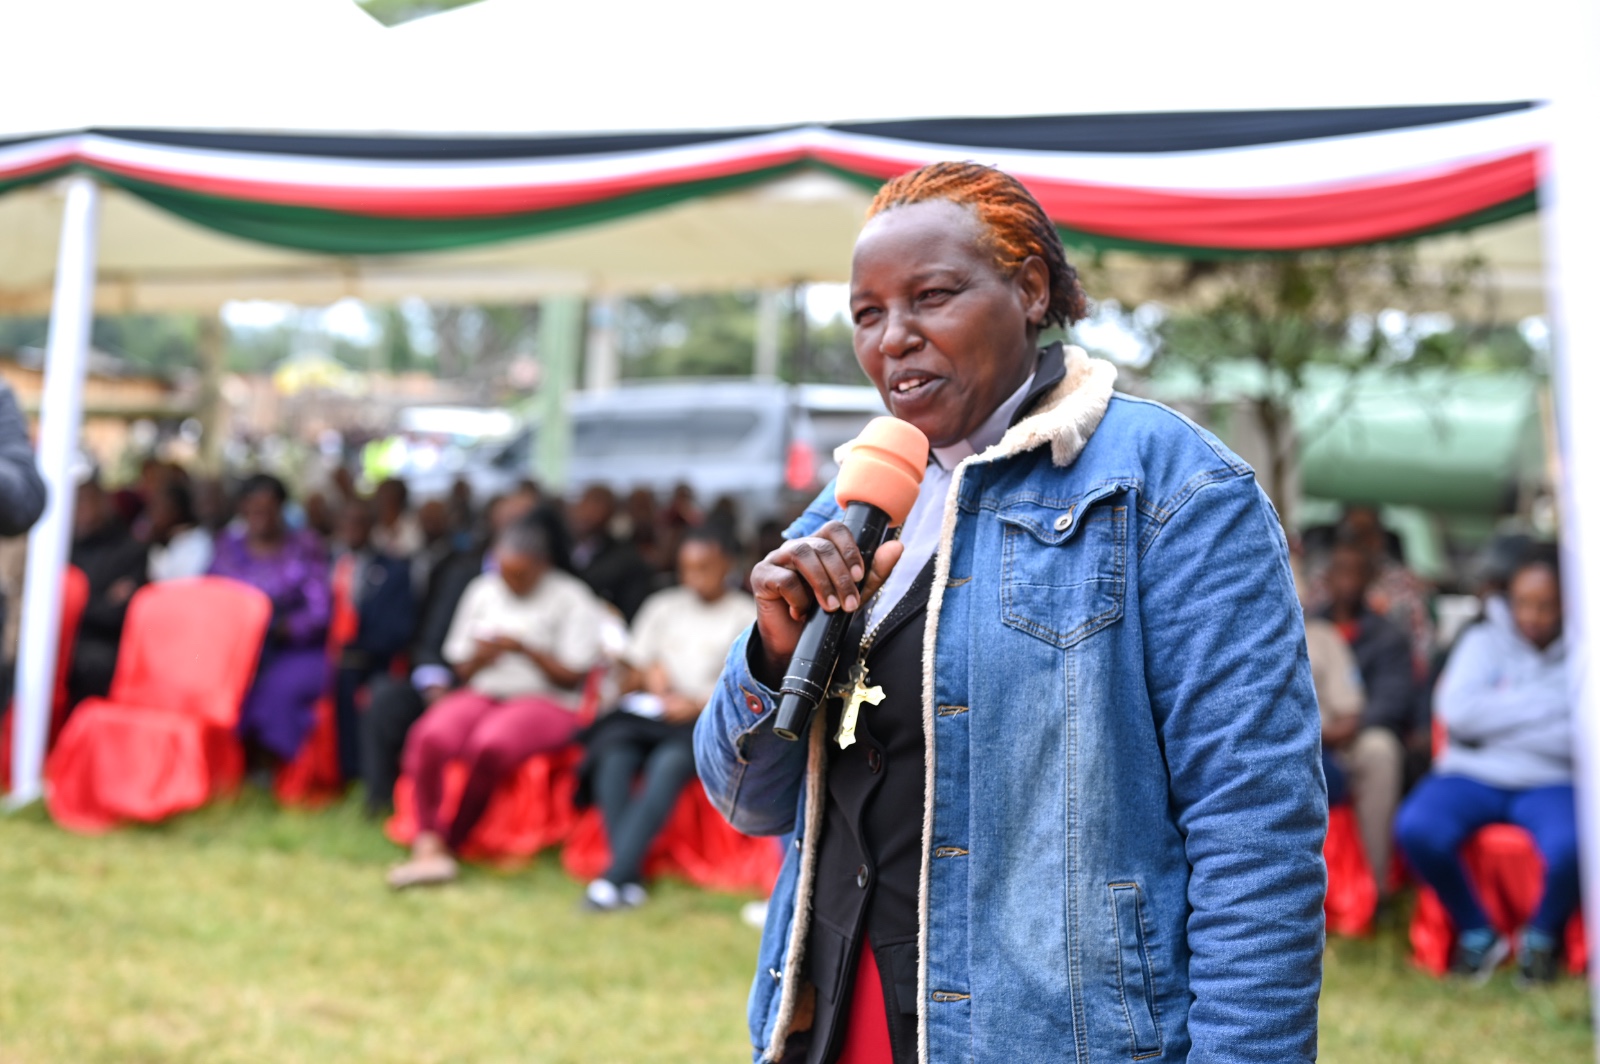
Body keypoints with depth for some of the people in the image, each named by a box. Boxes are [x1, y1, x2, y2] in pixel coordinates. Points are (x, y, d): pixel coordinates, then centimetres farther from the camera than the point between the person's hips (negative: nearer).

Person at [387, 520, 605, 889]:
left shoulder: (572, 599, 2)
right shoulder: (482, 592, 16)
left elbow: (572, 677, -3)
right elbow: (461, 668, 18)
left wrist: (525, 649, -14)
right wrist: (479, 658, -5)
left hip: (546, 702, -4)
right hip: (481, 693, 4)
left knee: (490, 744, -38)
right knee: (429, 737, -30)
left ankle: (451, 842, -21)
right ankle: (428, 844, -36)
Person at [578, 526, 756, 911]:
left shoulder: (747, 616, 8)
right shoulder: (662, 606, 20)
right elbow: (630, 679, 19)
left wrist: (698, 705, -13)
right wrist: (648, 675, -4)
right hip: (650, 713, 3)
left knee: (668, 764, -34)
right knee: (614, 759, -29)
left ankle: (613, 877, -37)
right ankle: (630, 877, -34)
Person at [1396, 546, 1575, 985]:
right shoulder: (1484, 641, 11)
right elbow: (1458, 711, -6)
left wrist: (1497, 717, -7)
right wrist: (1548, 703, -6)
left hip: (1549, 783, -1)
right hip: (1473, 776, 1)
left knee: (1571, 845, -35)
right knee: (1417, 829, -31)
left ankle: (1542, 934, 0)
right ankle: (1476, 931, -3)